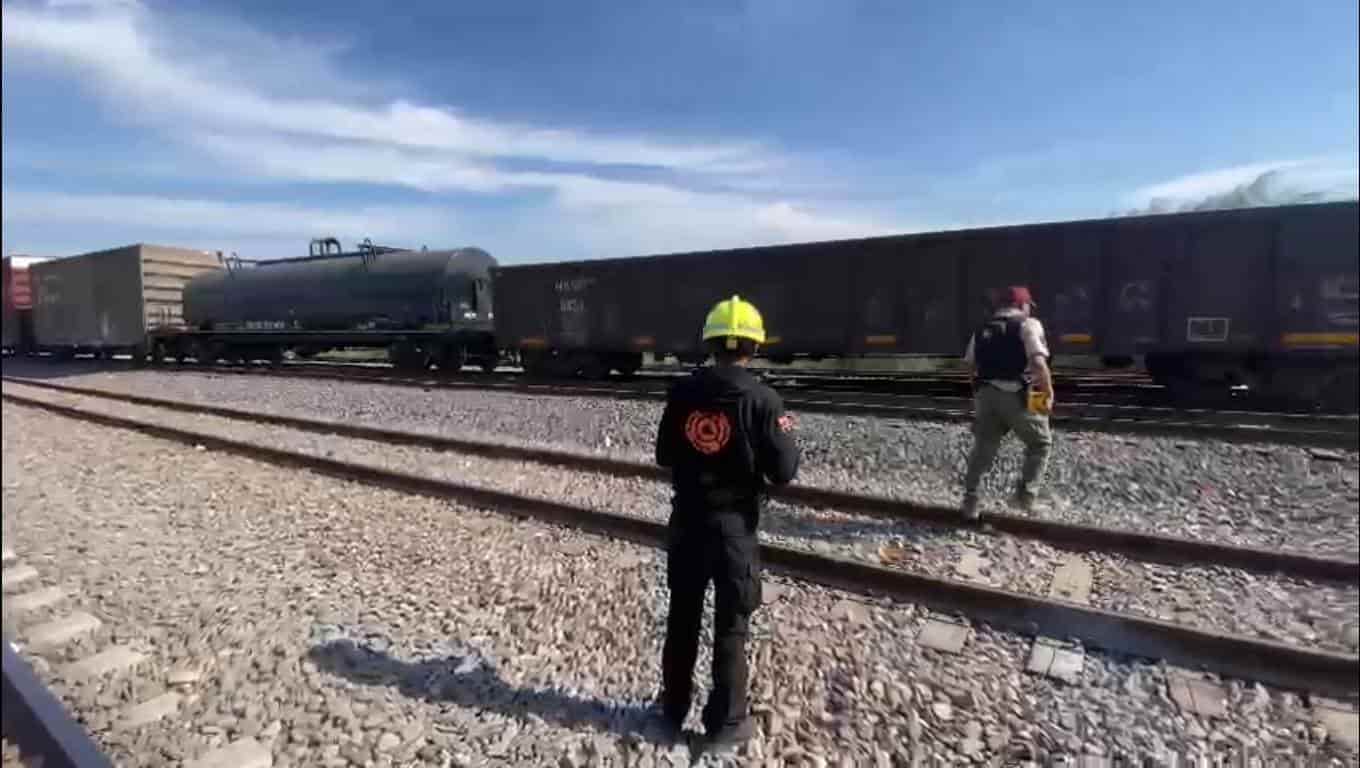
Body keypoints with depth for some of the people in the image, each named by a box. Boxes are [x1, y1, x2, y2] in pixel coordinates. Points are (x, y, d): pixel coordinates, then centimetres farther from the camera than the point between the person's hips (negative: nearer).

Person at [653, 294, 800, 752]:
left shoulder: (682, 392, -4)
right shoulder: (761, 399, -14)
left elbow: (664, 456, 4)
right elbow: (785, 472, -12)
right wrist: (784, 440, 7)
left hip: (686, 519, 3)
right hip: (734, 524, -3)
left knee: (682, 617, 19)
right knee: (731, 626, 13)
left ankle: (673, 710, 35)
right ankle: (724, 724, 26)